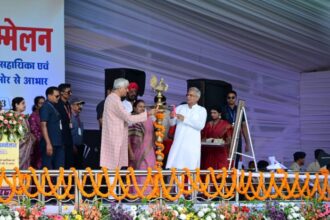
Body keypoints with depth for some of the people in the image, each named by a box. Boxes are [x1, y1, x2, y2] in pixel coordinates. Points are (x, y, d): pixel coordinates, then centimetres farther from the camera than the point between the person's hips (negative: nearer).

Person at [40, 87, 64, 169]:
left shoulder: (54, 107, 17)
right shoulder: (45, 107, -8)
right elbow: (43, 126, -16)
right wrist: (48, 143, -22)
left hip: (58, 143, 9)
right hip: (50, 144, -9)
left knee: (60, 168, 8)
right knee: (48, 169, -5)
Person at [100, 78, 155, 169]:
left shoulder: (111, 98, 13)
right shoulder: (115, 101, -19)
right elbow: (129, 118, -20)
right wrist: (147, 114, -15)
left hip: (113, 137, 10)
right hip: (115, 138, -10)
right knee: (113, 166, -6)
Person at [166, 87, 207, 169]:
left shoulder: (202, 110, 6)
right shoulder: (180, 108, 13)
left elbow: (201, 125, -9)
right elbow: (172, 123, 8)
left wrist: (185, 119, -13)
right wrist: (172, 118, -15)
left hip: (192, 144, -2)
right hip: (178, 143, 2)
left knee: (191, 167, -4)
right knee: (173, 166, -5)